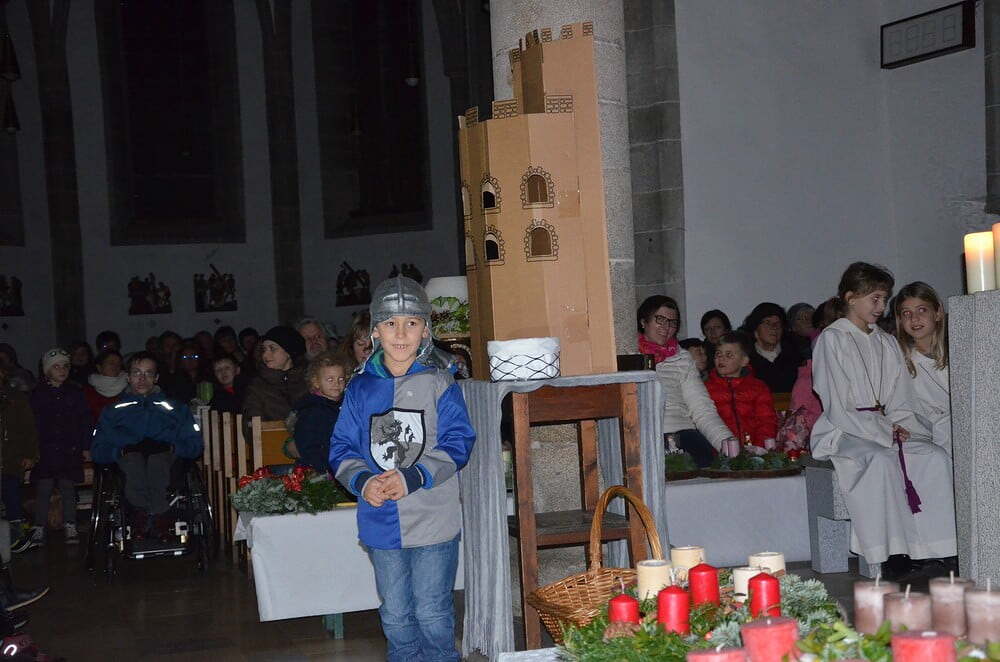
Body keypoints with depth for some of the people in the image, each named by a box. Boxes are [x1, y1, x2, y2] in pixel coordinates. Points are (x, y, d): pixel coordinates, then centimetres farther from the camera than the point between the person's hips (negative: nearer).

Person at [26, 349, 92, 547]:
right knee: (43, 489, -2)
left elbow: (86, 421, 6)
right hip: (45, 450, -1)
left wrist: (86, 447, 1)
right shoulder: (38, 394, 3)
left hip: (70, 450, 1)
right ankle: (39, 529, 3)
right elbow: (32, 423, 2)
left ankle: (70, 527, 11)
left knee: (68, 487, 4)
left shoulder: (75, 393, 6)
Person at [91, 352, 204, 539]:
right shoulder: (113, 411, 26)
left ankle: (141, 517, -45)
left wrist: (171, 448, -6)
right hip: (126, 469, 0)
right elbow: (98, 452, 13)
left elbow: (195, 446, 14)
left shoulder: (176, 409, 26)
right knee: (133, 456, -35)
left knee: (159, 455, -35)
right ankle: (160, 517, -44)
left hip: (169, 465, 0)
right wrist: (121, 451, -7)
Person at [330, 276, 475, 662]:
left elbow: (457, 443, -10)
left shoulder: (439, 384, -4)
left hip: (433, 521, -3)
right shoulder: (360, 389, 4)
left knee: (432, 613, 4)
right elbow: (342, 449, 4)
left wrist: (412, 477, -22)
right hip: (381, 523, 3)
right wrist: (363, 482, -16)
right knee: (395, 615, 14)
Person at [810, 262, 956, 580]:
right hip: (844, 432, -6)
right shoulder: (831, 339, -2)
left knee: (936, 456, -21)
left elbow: (901, 401, 18)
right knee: (880, 460, -36)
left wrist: (898, 425, -4)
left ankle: (936, 550, -24)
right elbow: (838, 407, -9)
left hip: (886, 428, 6)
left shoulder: (887, 343, 19)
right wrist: (882, 432, -13)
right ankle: (893, 555, -33)